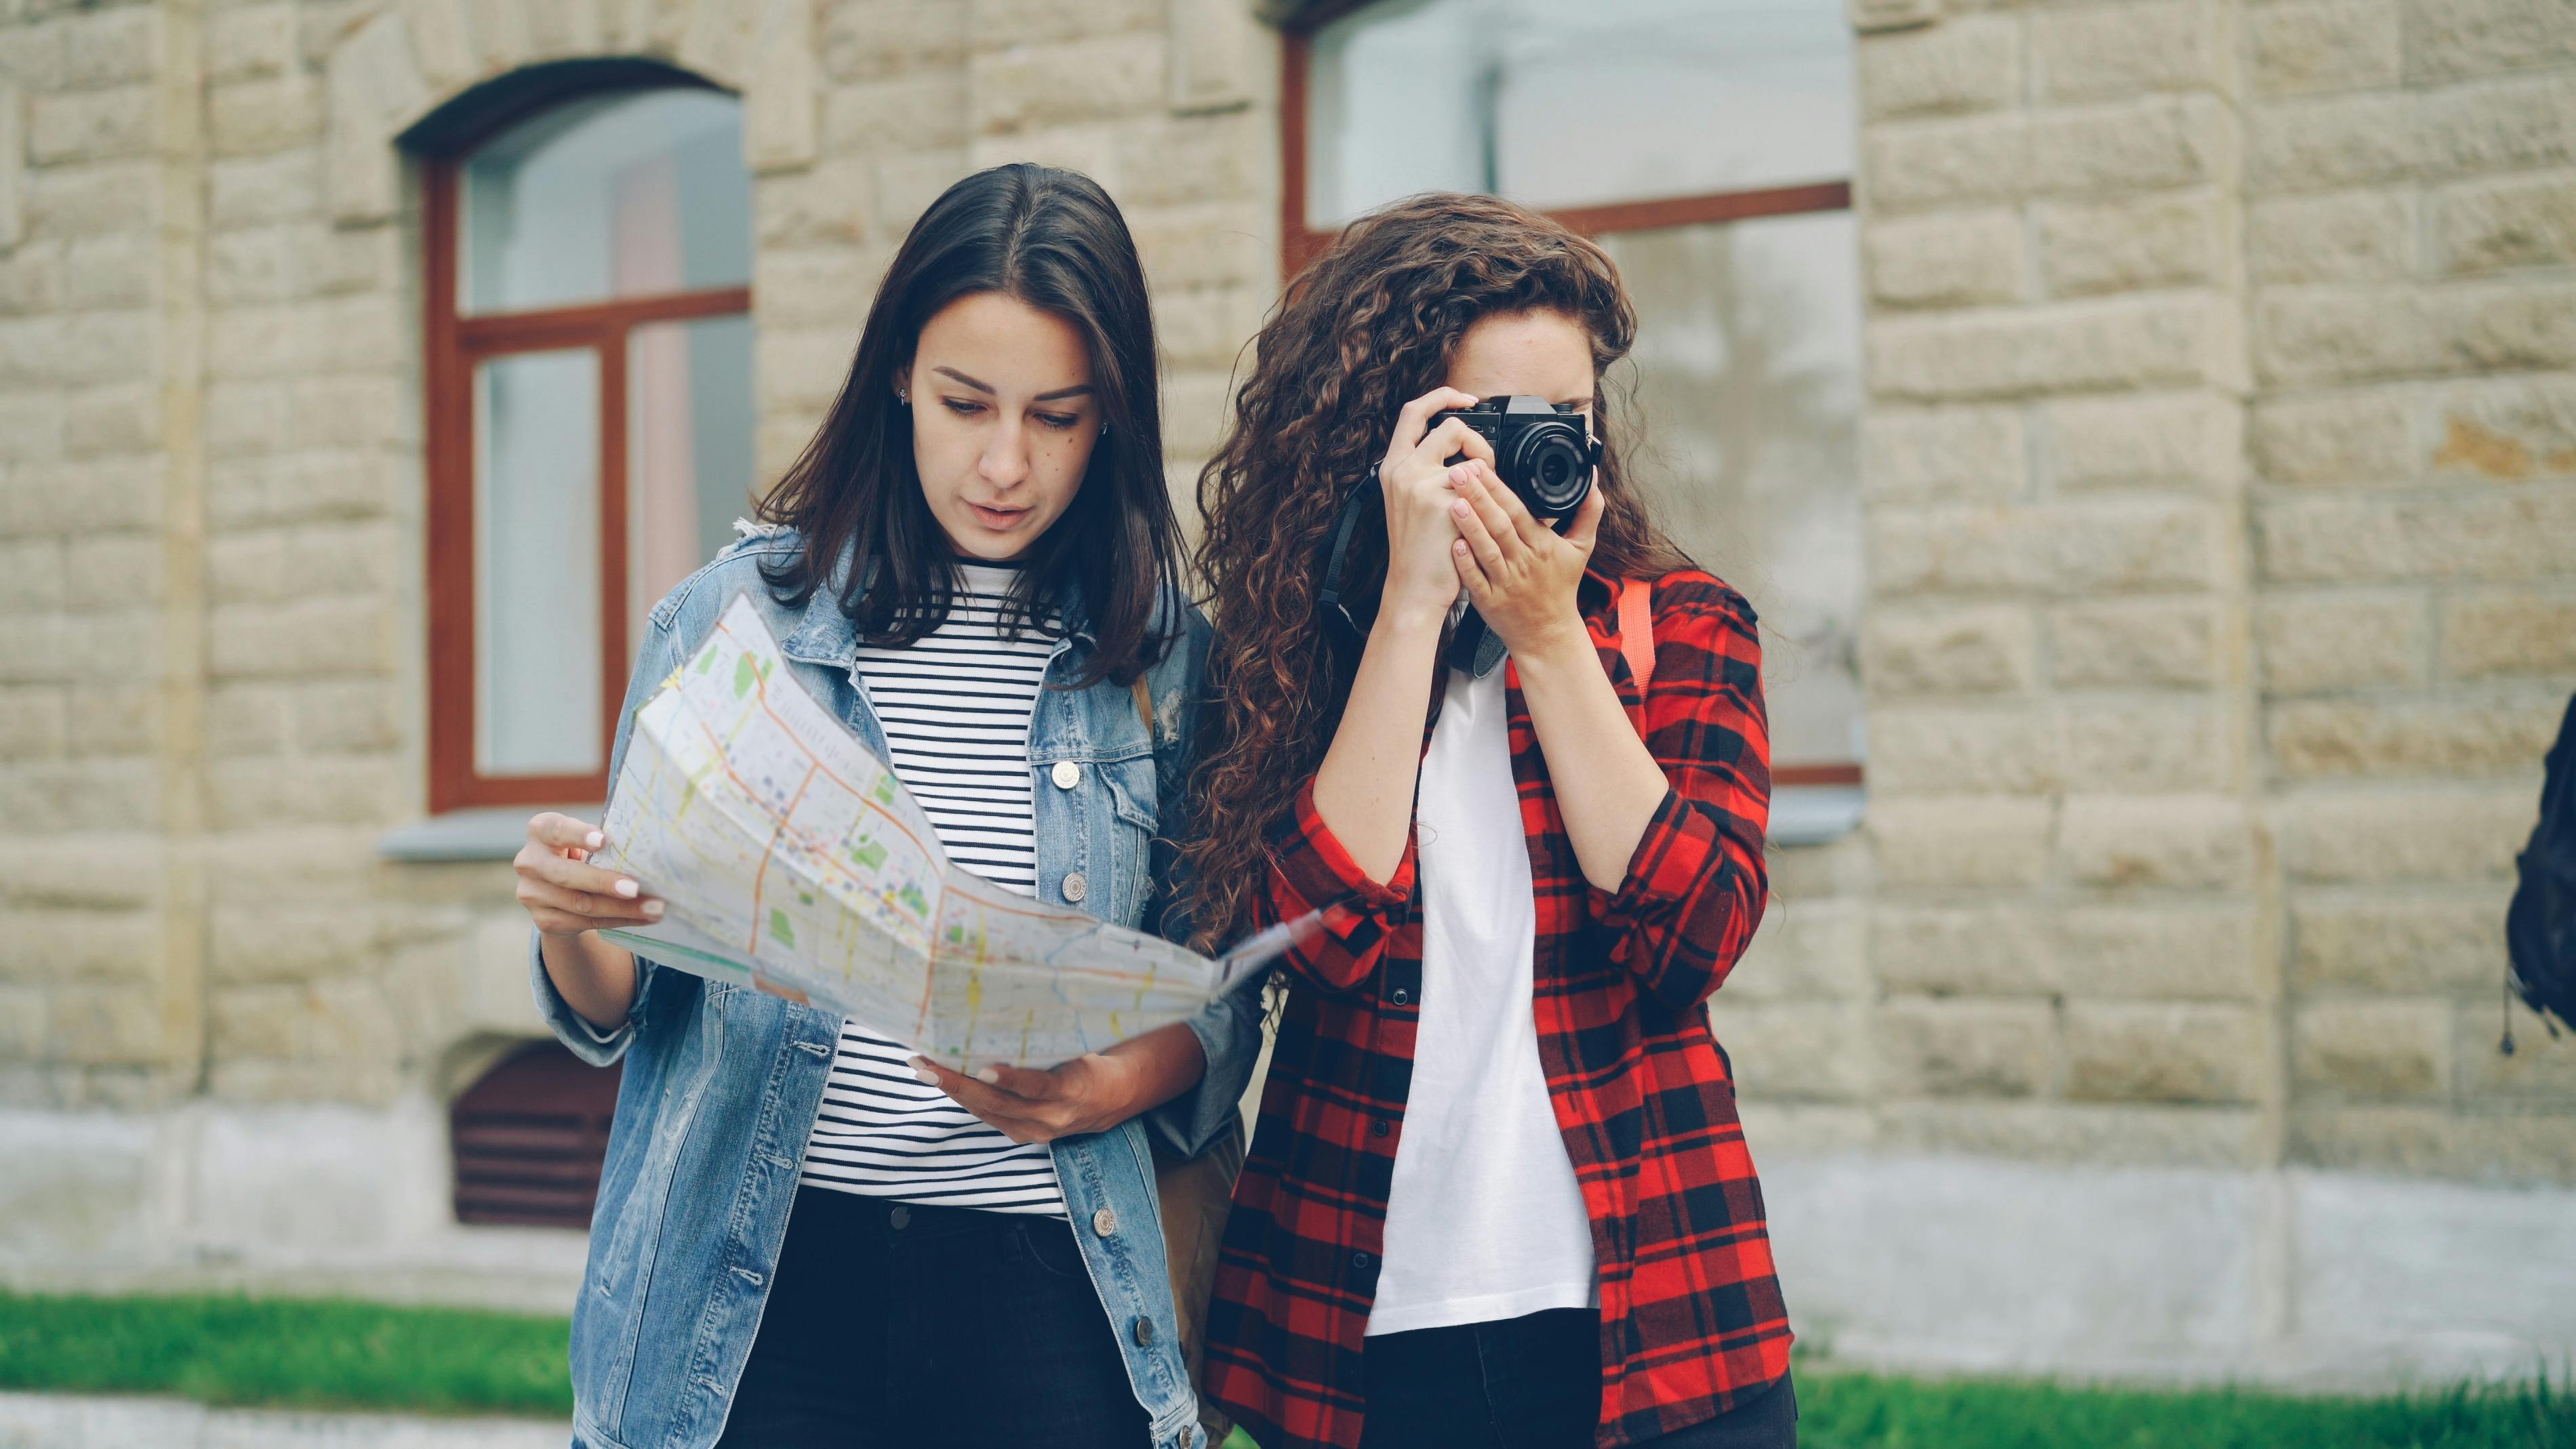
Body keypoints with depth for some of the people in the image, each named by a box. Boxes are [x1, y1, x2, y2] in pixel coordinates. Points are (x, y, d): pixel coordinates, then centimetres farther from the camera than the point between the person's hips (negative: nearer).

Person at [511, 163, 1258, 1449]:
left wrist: (1116, 1087, -15)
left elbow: (1220, 1009, 6)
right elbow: (624, 1011, 4)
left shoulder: (1168, 657, 4)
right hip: (759, 1297, 0)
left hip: (1042, 1294, 1)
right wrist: (571, 930, -17)